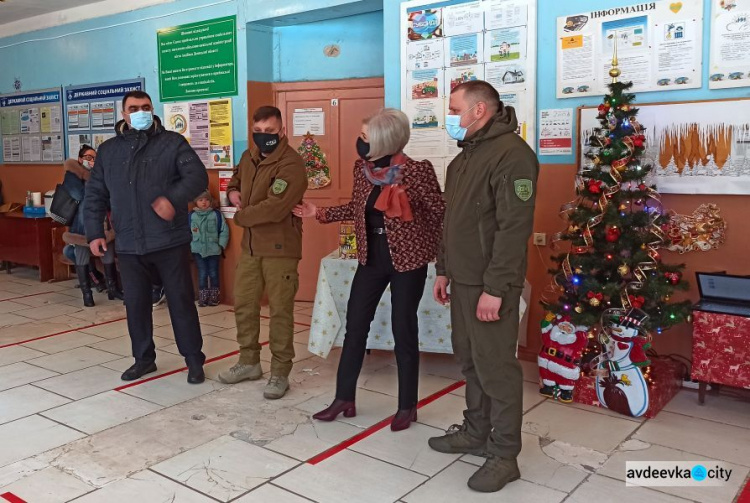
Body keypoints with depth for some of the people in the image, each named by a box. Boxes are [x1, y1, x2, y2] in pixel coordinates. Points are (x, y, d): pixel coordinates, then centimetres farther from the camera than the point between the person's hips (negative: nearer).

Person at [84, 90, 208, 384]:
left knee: (181, 301, 3)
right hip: (129, 245, 4)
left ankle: (194, 359, 15)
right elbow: (95, 196, 13)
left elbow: (198, 177, -12)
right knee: (135, 304, 11)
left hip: (170, 241, -3)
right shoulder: (108, 150, 12)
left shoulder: (172, 143, 0)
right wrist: (95, 232, 4)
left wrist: (173, 198, -28)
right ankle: (144, 358, 27)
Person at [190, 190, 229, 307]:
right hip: (198, 250, 1)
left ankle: (214, 298, 17)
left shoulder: (217, 214, -3)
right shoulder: (191, 216, 1)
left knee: (213, 273, 7)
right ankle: (202, 298, 12)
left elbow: (224, 231, -1)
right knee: (202, 274, 4)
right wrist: (190, 245, -3)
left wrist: (221, 245, -5)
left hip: (213, 250, 0)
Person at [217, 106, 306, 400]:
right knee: (243, 304, 14)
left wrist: (240, 216, -11)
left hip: (280, 247, -8)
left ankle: (280, 373, 13)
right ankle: (249, 362, 31)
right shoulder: (249, 157, 10)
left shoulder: (292, 164, -18)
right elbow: (235, 182, 29)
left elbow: (274, 208, -27)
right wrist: (233, 193, 3)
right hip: (250, 244, 8)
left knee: (280, 311, 1)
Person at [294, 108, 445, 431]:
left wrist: (433, 252, -5)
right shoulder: (362, 168, 1)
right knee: (355, 325, 8)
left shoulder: (417, 170, -17)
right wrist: (321, 213, 7)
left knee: (404, 331, 4)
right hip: (371, 259, 6)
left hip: (407, 260, -5)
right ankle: (344, 399, 22)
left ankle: (407, 406, 20)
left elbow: (439, 212, -9)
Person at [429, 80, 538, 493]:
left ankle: (504, 455, 11)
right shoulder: (466, 154, 15)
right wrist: (444, 270, 19)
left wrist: (495, 288, -23)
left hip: (489, 284, -9)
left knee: (496, 366, -1)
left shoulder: (511, 153, -15)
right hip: (462, 279, 9)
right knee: (470, 360, 17)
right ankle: (476, 431, 32)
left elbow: (513, 228, -21)